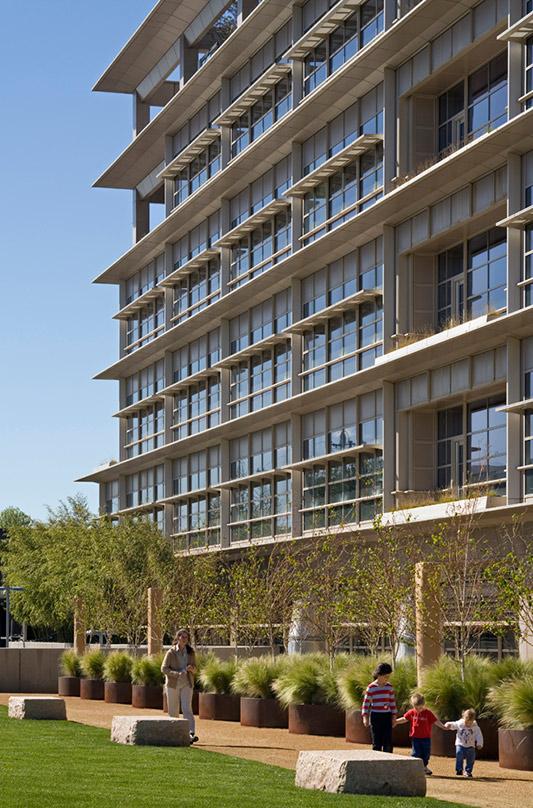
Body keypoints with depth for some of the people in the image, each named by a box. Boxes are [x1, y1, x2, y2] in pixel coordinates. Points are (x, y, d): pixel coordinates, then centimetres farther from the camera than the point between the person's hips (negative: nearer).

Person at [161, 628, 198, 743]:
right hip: (173, 684, -1)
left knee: (187, 708, -14)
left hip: (187, 684, 1)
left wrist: (191, 668, -13)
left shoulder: (191, 652, 4)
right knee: (173, 710, 5)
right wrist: (177, 674, -22)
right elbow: (164, 668, -8)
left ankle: (191, 734, -25)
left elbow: (195, 669, 12)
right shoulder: (171, 652, -5)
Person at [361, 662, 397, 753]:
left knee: (388, 743, 0)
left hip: (387, 716, 3)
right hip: (375, 716, -3)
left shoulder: (389, 687, 5)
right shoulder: (371, 688, -5)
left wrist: (394, 717, 8)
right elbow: (366, 703, -2)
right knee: (377, 743, -1)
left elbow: (392, 702, 11)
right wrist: (365, 717, -9)